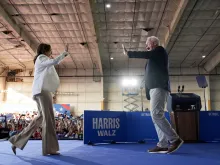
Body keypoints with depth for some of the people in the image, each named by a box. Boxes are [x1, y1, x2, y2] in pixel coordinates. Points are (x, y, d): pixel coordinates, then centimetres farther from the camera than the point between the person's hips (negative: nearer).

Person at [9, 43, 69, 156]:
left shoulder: (42, 60, 27)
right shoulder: (41, 58, -2)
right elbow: (54, 61, -17)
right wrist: (64, 54, -3)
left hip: (42, 90, 10)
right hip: (43, 90, -10)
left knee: (41, 117, 9)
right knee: (48, 118, -10)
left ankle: (17, 141, 11)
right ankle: (49, 148, -9)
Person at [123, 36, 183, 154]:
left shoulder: (160, 50, 5)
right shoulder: (153, 57, 28)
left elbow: (145, 55, -11)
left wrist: (128, 53, -3)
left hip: (159, 87, -9)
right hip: (154, 88, 9)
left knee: (156, 115, -19)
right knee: (156, 116, 2)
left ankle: (175, 139, -14)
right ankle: (163, 144, 0)